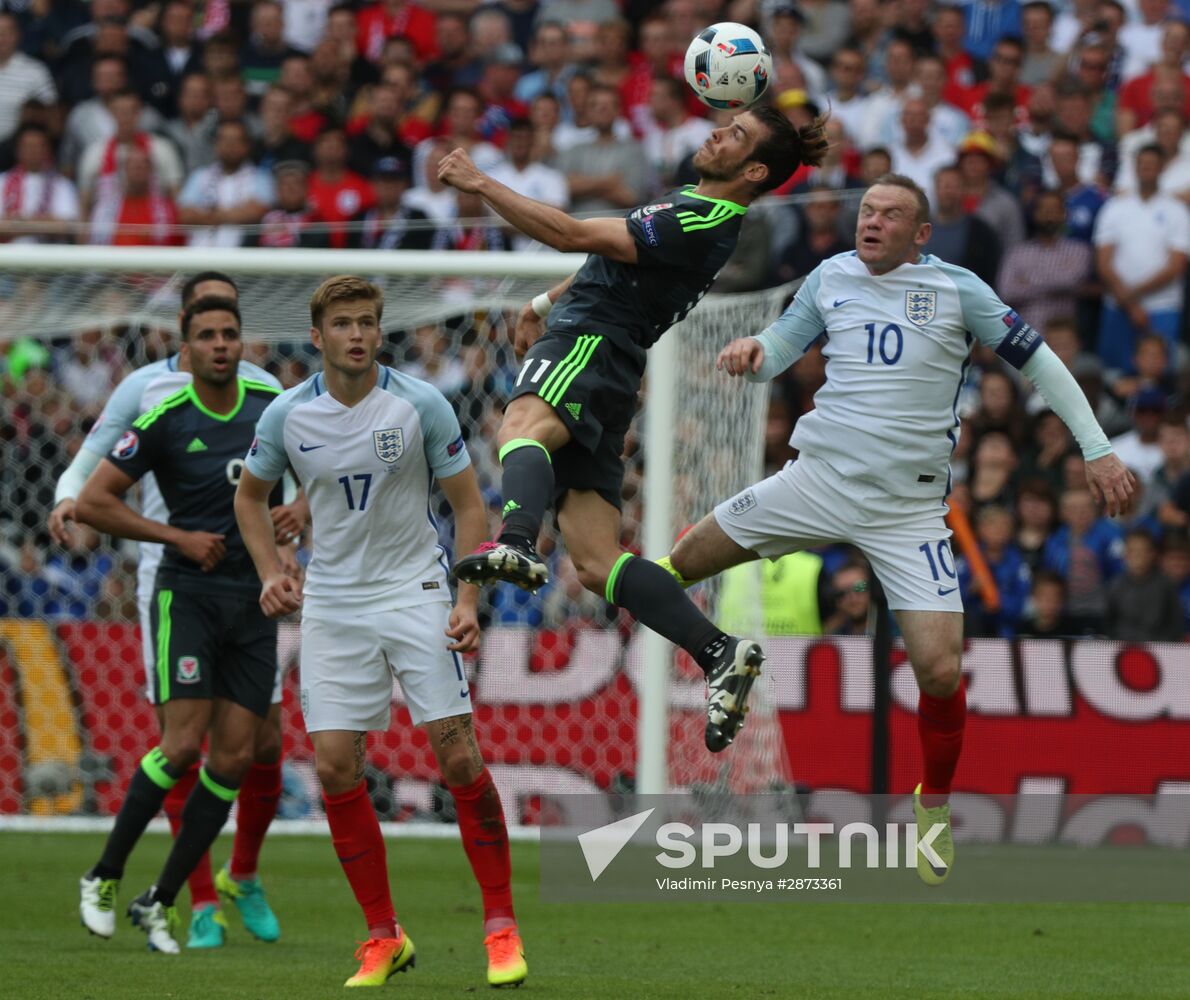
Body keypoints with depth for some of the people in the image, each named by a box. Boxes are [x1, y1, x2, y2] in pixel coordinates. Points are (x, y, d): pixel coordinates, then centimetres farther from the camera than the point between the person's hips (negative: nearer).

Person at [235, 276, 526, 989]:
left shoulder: (421, 405, -9)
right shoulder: (287, 415, -2)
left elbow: (469, 505, -3)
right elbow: (251, 495, 16)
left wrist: (470, 602, -14)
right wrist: (271, 571, 1)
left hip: (415, 594, -2)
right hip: (331, 604, 2)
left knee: (459, 757, -11)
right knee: (335, 767, -6)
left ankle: (502, 927, -1)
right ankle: (385, 937, 7)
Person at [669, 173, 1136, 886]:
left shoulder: (956, 289, -3)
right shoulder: (831, 278, 6)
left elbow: (1038, 360, 2)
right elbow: (776, 353, 15)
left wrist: (1098, 450, -2)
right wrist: (750, 349, -10)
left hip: (907, 508, -3)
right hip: (819, 480, 3)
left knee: (941, 672, -12)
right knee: (678, 563, -3)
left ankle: (935, 803, 13)